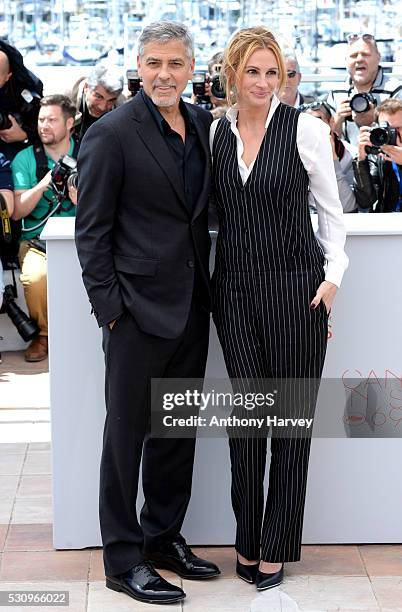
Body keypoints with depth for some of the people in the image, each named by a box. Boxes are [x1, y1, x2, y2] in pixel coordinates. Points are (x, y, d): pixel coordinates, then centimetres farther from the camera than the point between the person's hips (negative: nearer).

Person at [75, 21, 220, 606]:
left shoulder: (202, 123, 8)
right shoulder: (111, 133, -10)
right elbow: (91, 230, -10)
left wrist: (205, 287, 8)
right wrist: (110, 309, -14)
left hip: (191, 308, 7)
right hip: (139, 310, -6)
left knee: (178, 430, 16)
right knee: (127, 433, 4)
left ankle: (164, 537, 32)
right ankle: (123, 558, 17)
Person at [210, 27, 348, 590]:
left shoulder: (304, 128, -3)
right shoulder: (216, 133, 7)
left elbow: (331, 208, 3)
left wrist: (333, 275, -5)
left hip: (295, 286, -3)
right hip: (235, 289, 3)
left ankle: (276, 546, 16)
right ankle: (248, 540, 19)